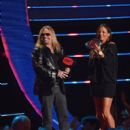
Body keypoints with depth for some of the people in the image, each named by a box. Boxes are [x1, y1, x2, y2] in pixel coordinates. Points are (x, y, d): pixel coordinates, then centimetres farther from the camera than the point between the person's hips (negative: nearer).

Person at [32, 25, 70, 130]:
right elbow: (38, 68, -13)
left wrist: (66, 70, -2)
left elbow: (64, 65, 21)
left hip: (59, 86, 5)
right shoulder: (38, 51, -2)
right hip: (46, 87, -5)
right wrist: (55, 73, -17)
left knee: (64, 116, 5)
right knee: (47, 117, 0)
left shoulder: (59, 50, 13)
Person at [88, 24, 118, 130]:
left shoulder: (111, 46, -3)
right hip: (96, 82, 6)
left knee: (105, 113, -16)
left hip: (108, 82, -6)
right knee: (99, 114, 7)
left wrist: (101, 53, -35)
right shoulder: (95, 46, 13)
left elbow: (110, 62, -18)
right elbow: (91, 64, 12)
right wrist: (92, 51, -4)